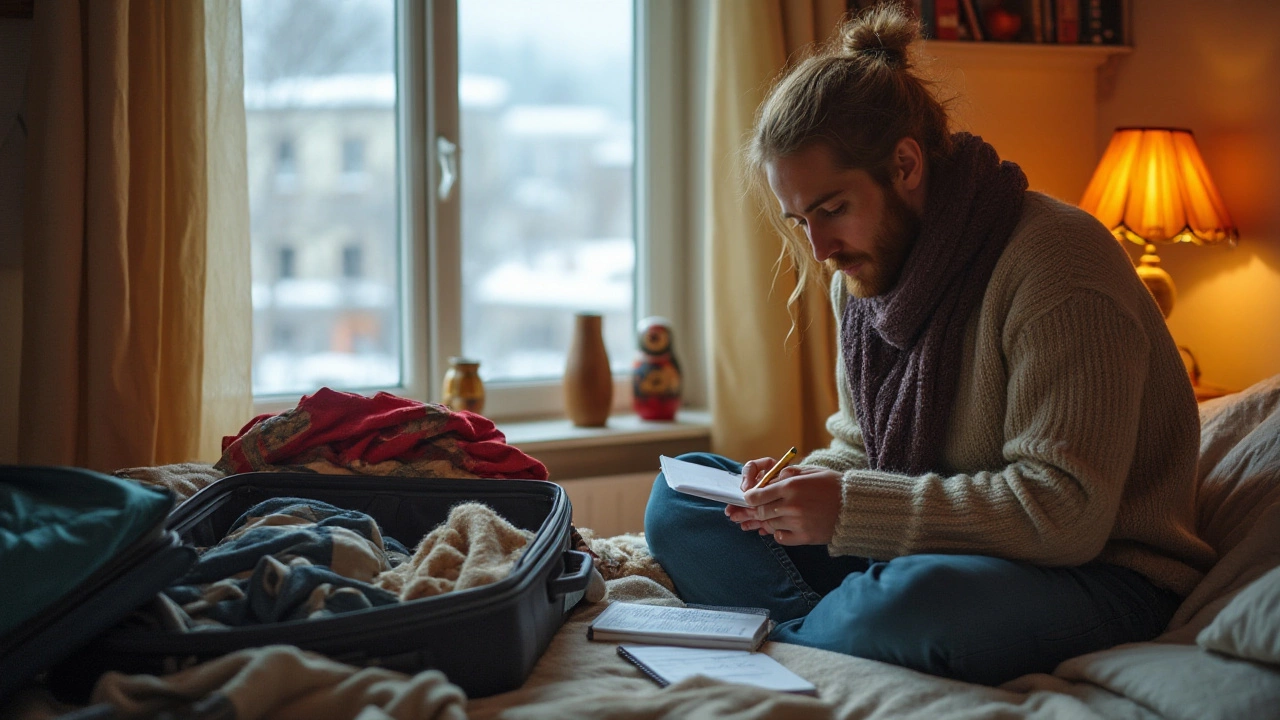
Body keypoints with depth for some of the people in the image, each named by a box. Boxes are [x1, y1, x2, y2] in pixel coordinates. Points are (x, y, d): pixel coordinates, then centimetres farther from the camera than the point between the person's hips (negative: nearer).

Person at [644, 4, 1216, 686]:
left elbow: (1065, 514, -25)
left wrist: (850, 508, -26)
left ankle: (786, 638, -10)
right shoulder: (863, 271, 7)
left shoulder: (1055, 260, -19)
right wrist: (803, 482, -7)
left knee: (920, 599, -41)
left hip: (1097, 576, -7)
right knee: (678, 498, -2)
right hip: (913, 552, 8)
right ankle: (839, 638, -22)